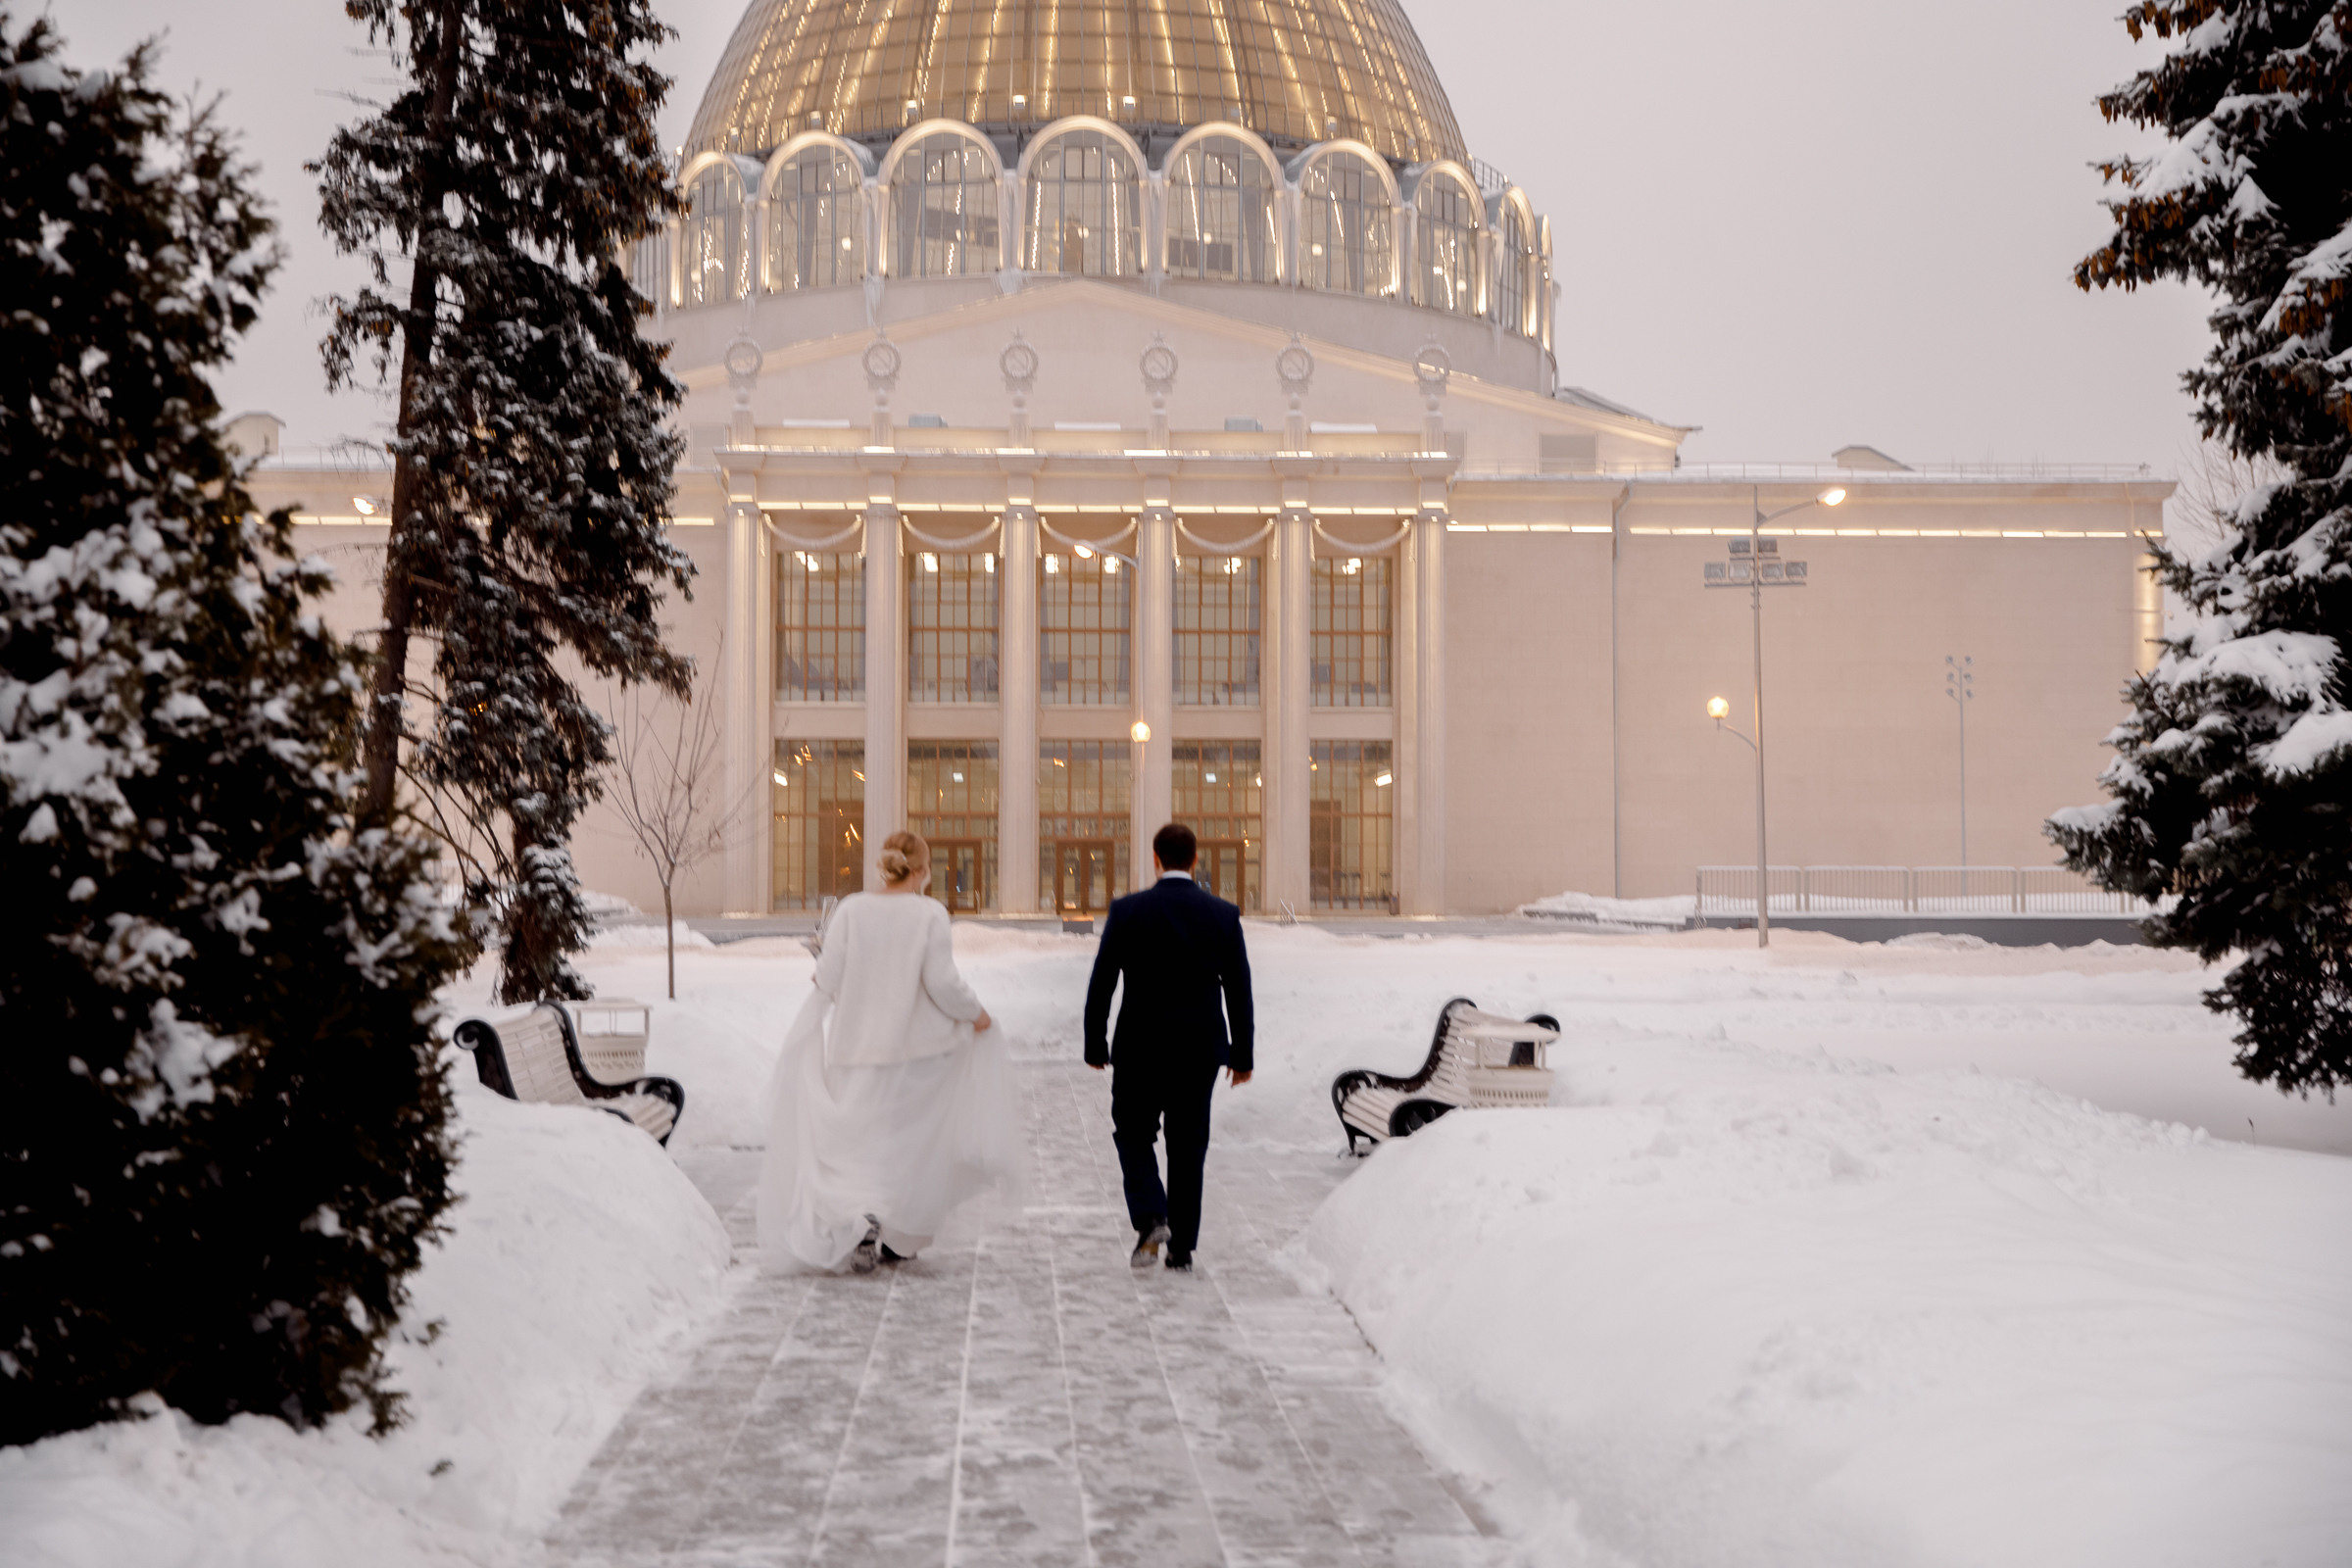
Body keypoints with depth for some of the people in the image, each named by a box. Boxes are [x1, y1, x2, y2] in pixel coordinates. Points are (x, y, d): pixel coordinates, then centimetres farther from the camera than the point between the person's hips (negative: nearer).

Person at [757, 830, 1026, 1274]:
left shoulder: (851, 909, -5)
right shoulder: (930, 913, -10)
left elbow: (828, 979, -5)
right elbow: (942, 983, -14)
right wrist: (976, 1013, 3)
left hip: (860, 1048, 1)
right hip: (918, 1047, -1)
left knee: (856, 1145, 9)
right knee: (909, 1143, 15)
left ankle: (861, 1220, -15)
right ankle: (900, 1239, 21)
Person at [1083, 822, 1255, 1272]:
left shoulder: (1127, 911, -8)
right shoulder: (1223, 914, -2)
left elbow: (1101, 985, -5)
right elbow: (1239, 992, 1)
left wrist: (1095, 1045, 5)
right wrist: (1243, 1054, 9)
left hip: (1140, 1049, -2)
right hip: (1201, 1050, 2)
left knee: (1134, 1134, 14)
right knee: (1189, 1145, 12)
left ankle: (1150, 1219, -6)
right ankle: (1182, 1245, 14)